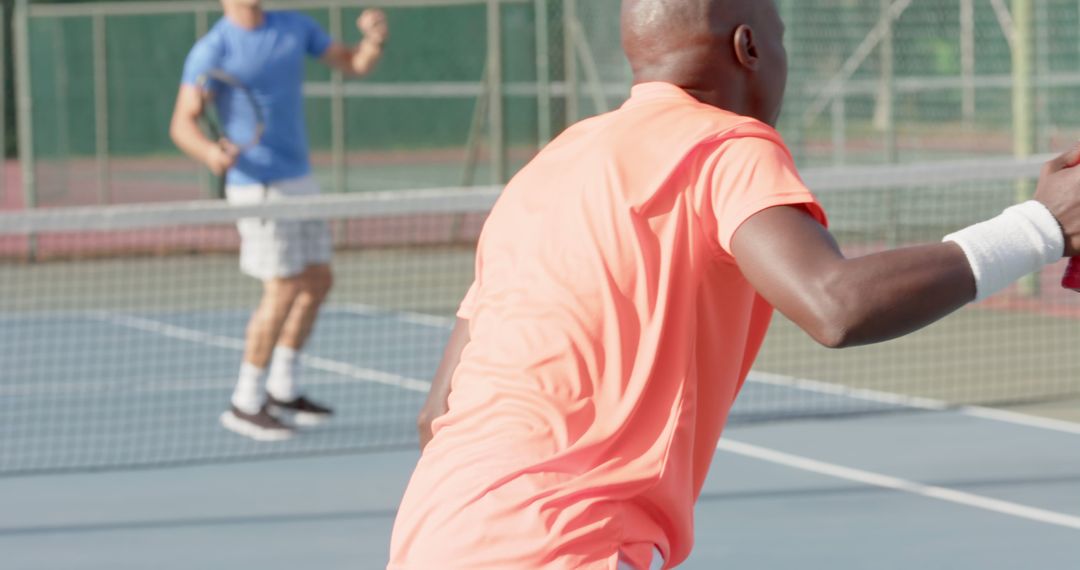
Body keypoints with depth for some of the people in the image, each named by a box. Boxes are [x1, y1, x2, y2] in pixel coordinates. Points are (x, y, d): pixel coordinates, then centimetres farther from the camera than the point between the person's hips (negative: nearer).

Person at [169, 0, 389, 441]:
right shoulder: (212, 51, -12)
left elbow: (353, 64, 13)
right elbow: (183, 122, -15)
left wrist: (374, 41, -10)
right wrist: (210, 152, -36)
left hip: (300, 181, 8)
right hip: (259, 186, -8)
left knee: (317, 282, 11)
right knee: (283, 291, -10)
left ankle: (281, 393, 23)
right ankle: (245, 405, 0)